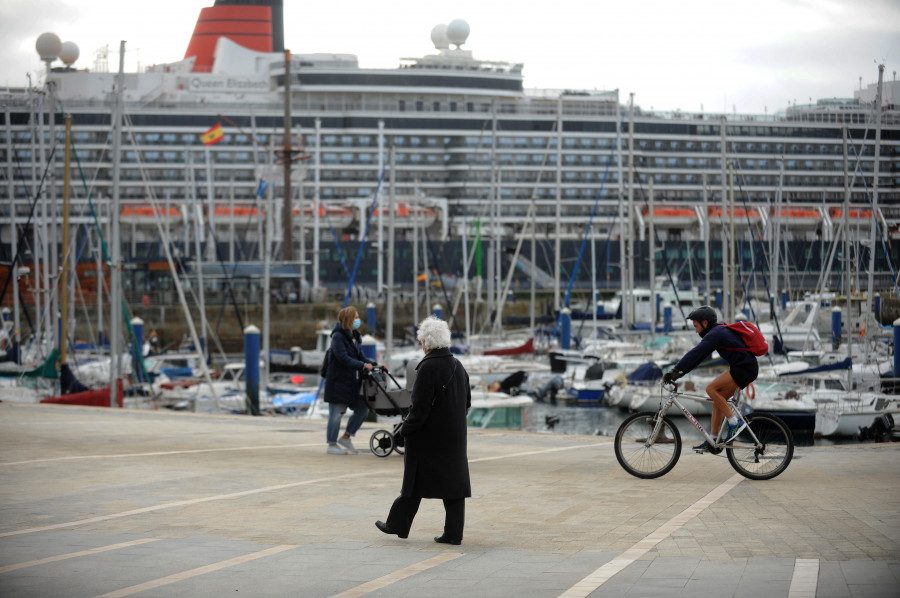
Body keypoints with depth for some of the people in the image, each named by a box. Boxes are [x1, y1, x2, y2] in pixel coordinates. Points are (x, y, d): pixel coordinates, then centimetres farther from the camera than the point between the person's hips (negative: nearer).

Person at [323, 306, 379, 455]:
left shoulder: (355, 336, 13)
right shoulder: (338, 336, -14)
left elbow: (360, 356, 14)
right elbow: (343, 358, -22)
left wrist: (374, 365, -2)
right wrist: (363, 365, -26)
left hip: (352, 381, 9)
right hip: (338, 381, -8)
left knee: (362, 409, 8)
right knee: (336, 413, -1)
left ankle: (346, 438, 20)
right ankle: (332, 445, 10)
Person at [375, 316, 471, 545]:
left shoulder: (428, 367, -18)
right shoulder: (457, 366, 6)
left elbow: (420, 406, -19)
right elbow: (467, 402, 12)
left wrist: (405, 429, -8)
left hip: (428, 436, -6)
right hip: (454, 436, 7)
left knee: (415, 480, 6)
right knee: (453, 481, 5)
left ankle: (398, 524, 19)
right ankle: (453, 533, 5)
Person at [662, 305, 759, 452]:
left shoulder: (716, 333, -14)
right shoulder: (718, 331, 17)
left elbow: (694, 354, -22)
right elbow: (698, 356, 19)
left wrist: (675, 371, -23)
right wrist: (679, 372, 12)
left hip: (745, 368, -10)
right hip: (742, 368, 10)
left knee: (711, 389, -16)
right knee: (718, 399, 8)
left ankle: (734, 423, -11)